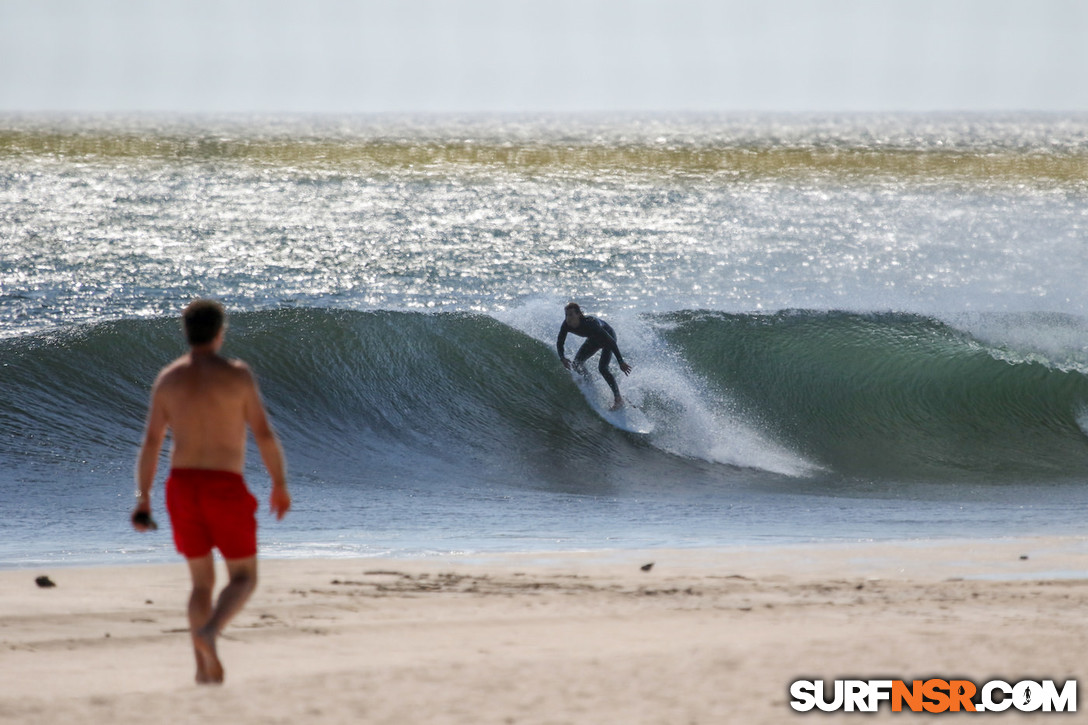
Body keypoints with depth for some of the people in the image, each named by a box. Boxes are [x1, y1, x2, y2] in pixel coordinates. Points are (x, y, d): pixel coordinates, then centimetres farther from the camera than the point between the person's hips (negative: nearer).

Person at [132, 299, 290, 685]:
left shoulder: (167, 379, 4)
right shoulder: (236, 374, -7)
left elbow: (151, 443, 2)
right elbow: (263, 433, -6)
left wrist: (143, 499, 5)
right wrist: (280, 484, 6)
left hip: (182, 484, 4)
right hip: (225, 487, -4)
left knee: (202, 581, 18)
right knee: (243, 578, 7)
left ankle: (205, 667, 10)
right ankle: (209, 632, -23)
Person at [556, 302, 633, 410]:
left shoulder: (590, 323, -42)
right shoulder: (566, 325, -25)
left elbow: (611, 341, -38)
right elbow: (560, 343, -10)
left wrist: (621, 362, -38)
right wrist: (563, 359, -30)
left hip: (608, 335, -7)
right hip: (594, 339, 7)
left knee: (602, 368, -20)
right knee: (577, 363, -2)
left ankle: (618, 398, -9)